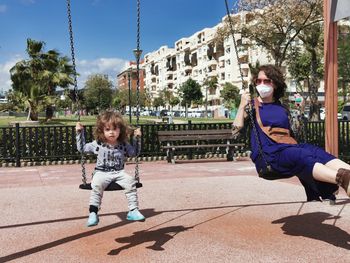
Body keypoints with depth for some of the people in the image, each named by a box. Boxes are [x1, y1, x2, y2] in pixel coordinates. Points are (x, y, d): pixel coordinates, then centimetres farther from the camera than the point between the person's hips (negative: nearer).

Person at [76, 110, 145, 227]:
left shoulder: (123, 145, 7)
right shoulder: (97, 144, 4)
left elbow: (134, 152, 20)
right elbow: (82, 148, 12)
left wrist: (136, 138, 8)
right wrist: (80, 133, 4)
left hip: (119, 172, 1)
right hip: (102, 173, -1)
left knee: (130, 181, -26)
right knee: (97, 184, -33)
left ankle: (133, 211, -19)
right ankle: (93, 213, -26)